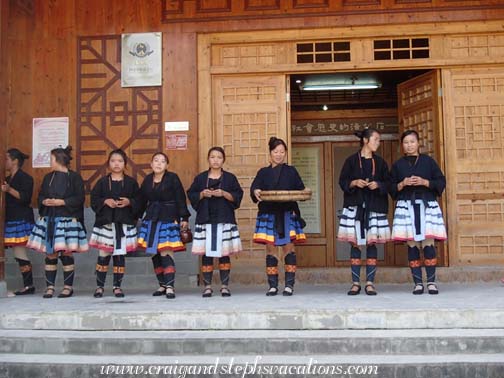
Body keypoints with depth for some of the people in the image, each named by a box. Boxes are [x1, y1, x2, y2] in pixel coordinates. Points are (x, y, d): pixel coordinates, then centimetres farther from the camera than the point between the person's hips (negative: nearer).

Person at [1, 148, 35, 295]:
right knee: (19, 254, 7)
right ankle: (27, 285, 10)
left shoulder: (25, 178, -7)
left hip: (22, 220, -9)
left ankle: (28, 285, -4)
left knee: (20, 253, -9)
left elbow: (25, 198, -18)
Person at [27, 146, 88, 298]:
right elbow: (41, 196, 16)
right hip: (48, 219, 5)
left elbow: (79, 198, -7)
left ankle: (68, 287, 5)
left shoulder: (74, 177, -2)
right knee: (50, 254, 4)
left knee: (66, 253, -5)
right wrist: (45, 201, -6)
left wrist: (60, 202, -15)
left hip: (67, 219, -5)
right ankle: (50, 286, 11)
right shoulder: (48, 177, 16)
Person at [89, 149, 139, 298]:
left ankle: (117, 286, 12)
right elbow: (94, 200, 5)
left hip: (124, 223, 0)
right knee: (103, 255, -1)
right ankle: (99, 286, 10)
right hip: (105, 222, 0)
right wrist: (105, 201, -12)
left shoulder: (131, 182, 8)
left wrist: (129, 202, -13)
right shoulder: (102, 182, 7)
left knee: (120, 255, 3)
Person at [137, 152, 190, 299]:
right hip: (151, 220, 5)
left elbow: (180, 199, -6)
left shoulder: (173, 178, -4)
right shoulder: (147, 180, 11)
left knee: (166, 253, -13)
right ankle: (162, 285, 17)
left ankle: (170, 287, -11)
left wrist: (184, 218, -11)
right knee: (155, 254, 6)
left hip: (169, 220, -5)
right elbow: (142, 201, 17)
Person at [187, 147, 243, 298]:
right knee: (206, 254, 0)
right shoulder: (200, 178, 10)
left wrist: (224, 193, -13)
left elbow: (238, 196, 1)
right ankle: (207, 286, 7)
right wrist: (202, 194, -9)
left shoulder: (230, 178, 7)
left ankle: (225, 286, 8)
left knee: (224, 253, 0)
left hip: (224, 220, -1)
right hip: (205, 220, 1)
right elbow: (191, 195, 9)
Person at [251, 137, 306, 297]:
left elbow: (300, 189, 8)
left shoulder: (291, 171, 14)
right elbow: (254, 187, -1)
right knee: (270, 249, 0)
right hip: (268, 214, 1)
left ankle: (289, 285, 0)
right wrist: (256, 192, -24)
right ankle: (273, 286, 6)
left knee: (288, 247, -4)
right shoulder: (263, 172, 14)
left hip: (288, 214, 0)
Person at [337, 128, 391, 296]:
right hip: (355, 205, -1)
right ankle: (355, 283, 5)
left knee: (371, 243, -3)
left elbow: (387, 184, 10)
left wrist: (378, 185, -9)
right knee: (355, 244, -1)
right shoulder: (351, 160, 6)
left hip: (374, 206, 1)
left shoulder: (380, 162, 12)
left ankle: (370, 283, 3)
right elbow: (342, 181, 4)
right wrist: (354, 183, -13)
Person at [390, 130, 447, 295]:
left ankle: (431, 282, -2)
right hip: (406, 206, 1)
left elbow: (441, 182, 6)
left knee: (428, 243, -8)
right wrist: (402, 184, -9)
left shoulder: (428, 161, 9)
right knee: (412, 244, -2)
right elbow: (392, 188, 10)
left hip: (427, 205, -1)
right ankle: (418, 283, 3)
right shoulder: (398, 164, 12)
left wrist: (424, 182, -9)